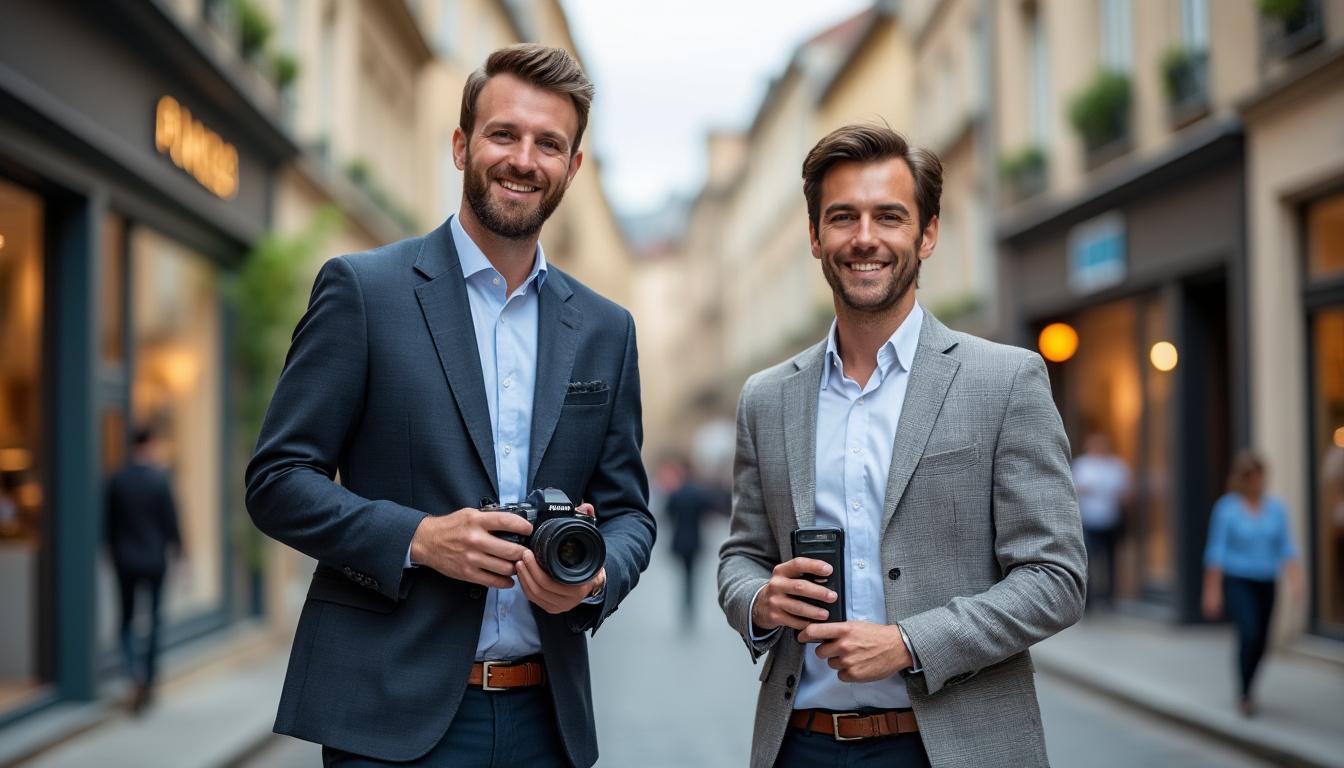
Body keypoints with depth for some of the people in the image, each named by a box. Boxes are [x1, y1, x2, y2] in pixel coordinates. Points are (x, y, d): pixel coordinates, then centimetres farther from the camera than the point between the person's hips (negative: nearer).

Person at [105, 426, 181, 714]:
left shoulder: (116, 480, -2)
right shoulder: (160, 479, -11)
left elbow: (108, 523, 2)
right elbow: (170, 520, -7)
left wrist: (114, 553, 15)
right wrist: (177, 549, 8)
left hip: (125, 560, 2)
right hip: (154, 559, -2)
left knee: (127, 620, 11)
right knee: (154, 621, 10)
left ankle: (135, 674, -11)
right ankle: (148, 683, 13)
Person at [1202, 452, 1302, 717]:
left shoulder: (1276, 507, 2)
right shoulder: (1227, 508, -8)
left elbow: (1286, 547, 4)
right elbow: (1216, 550, -7)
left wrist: (1294, 579, -10)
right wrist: (1213, 590, -8)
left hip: (1265, 583, 4)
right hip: (1236, 581, -4)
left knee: (1261, 641, 8)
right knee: (1249, 633, -20)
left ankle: (1245, 691, 30)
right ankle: (1245, 695, -7)